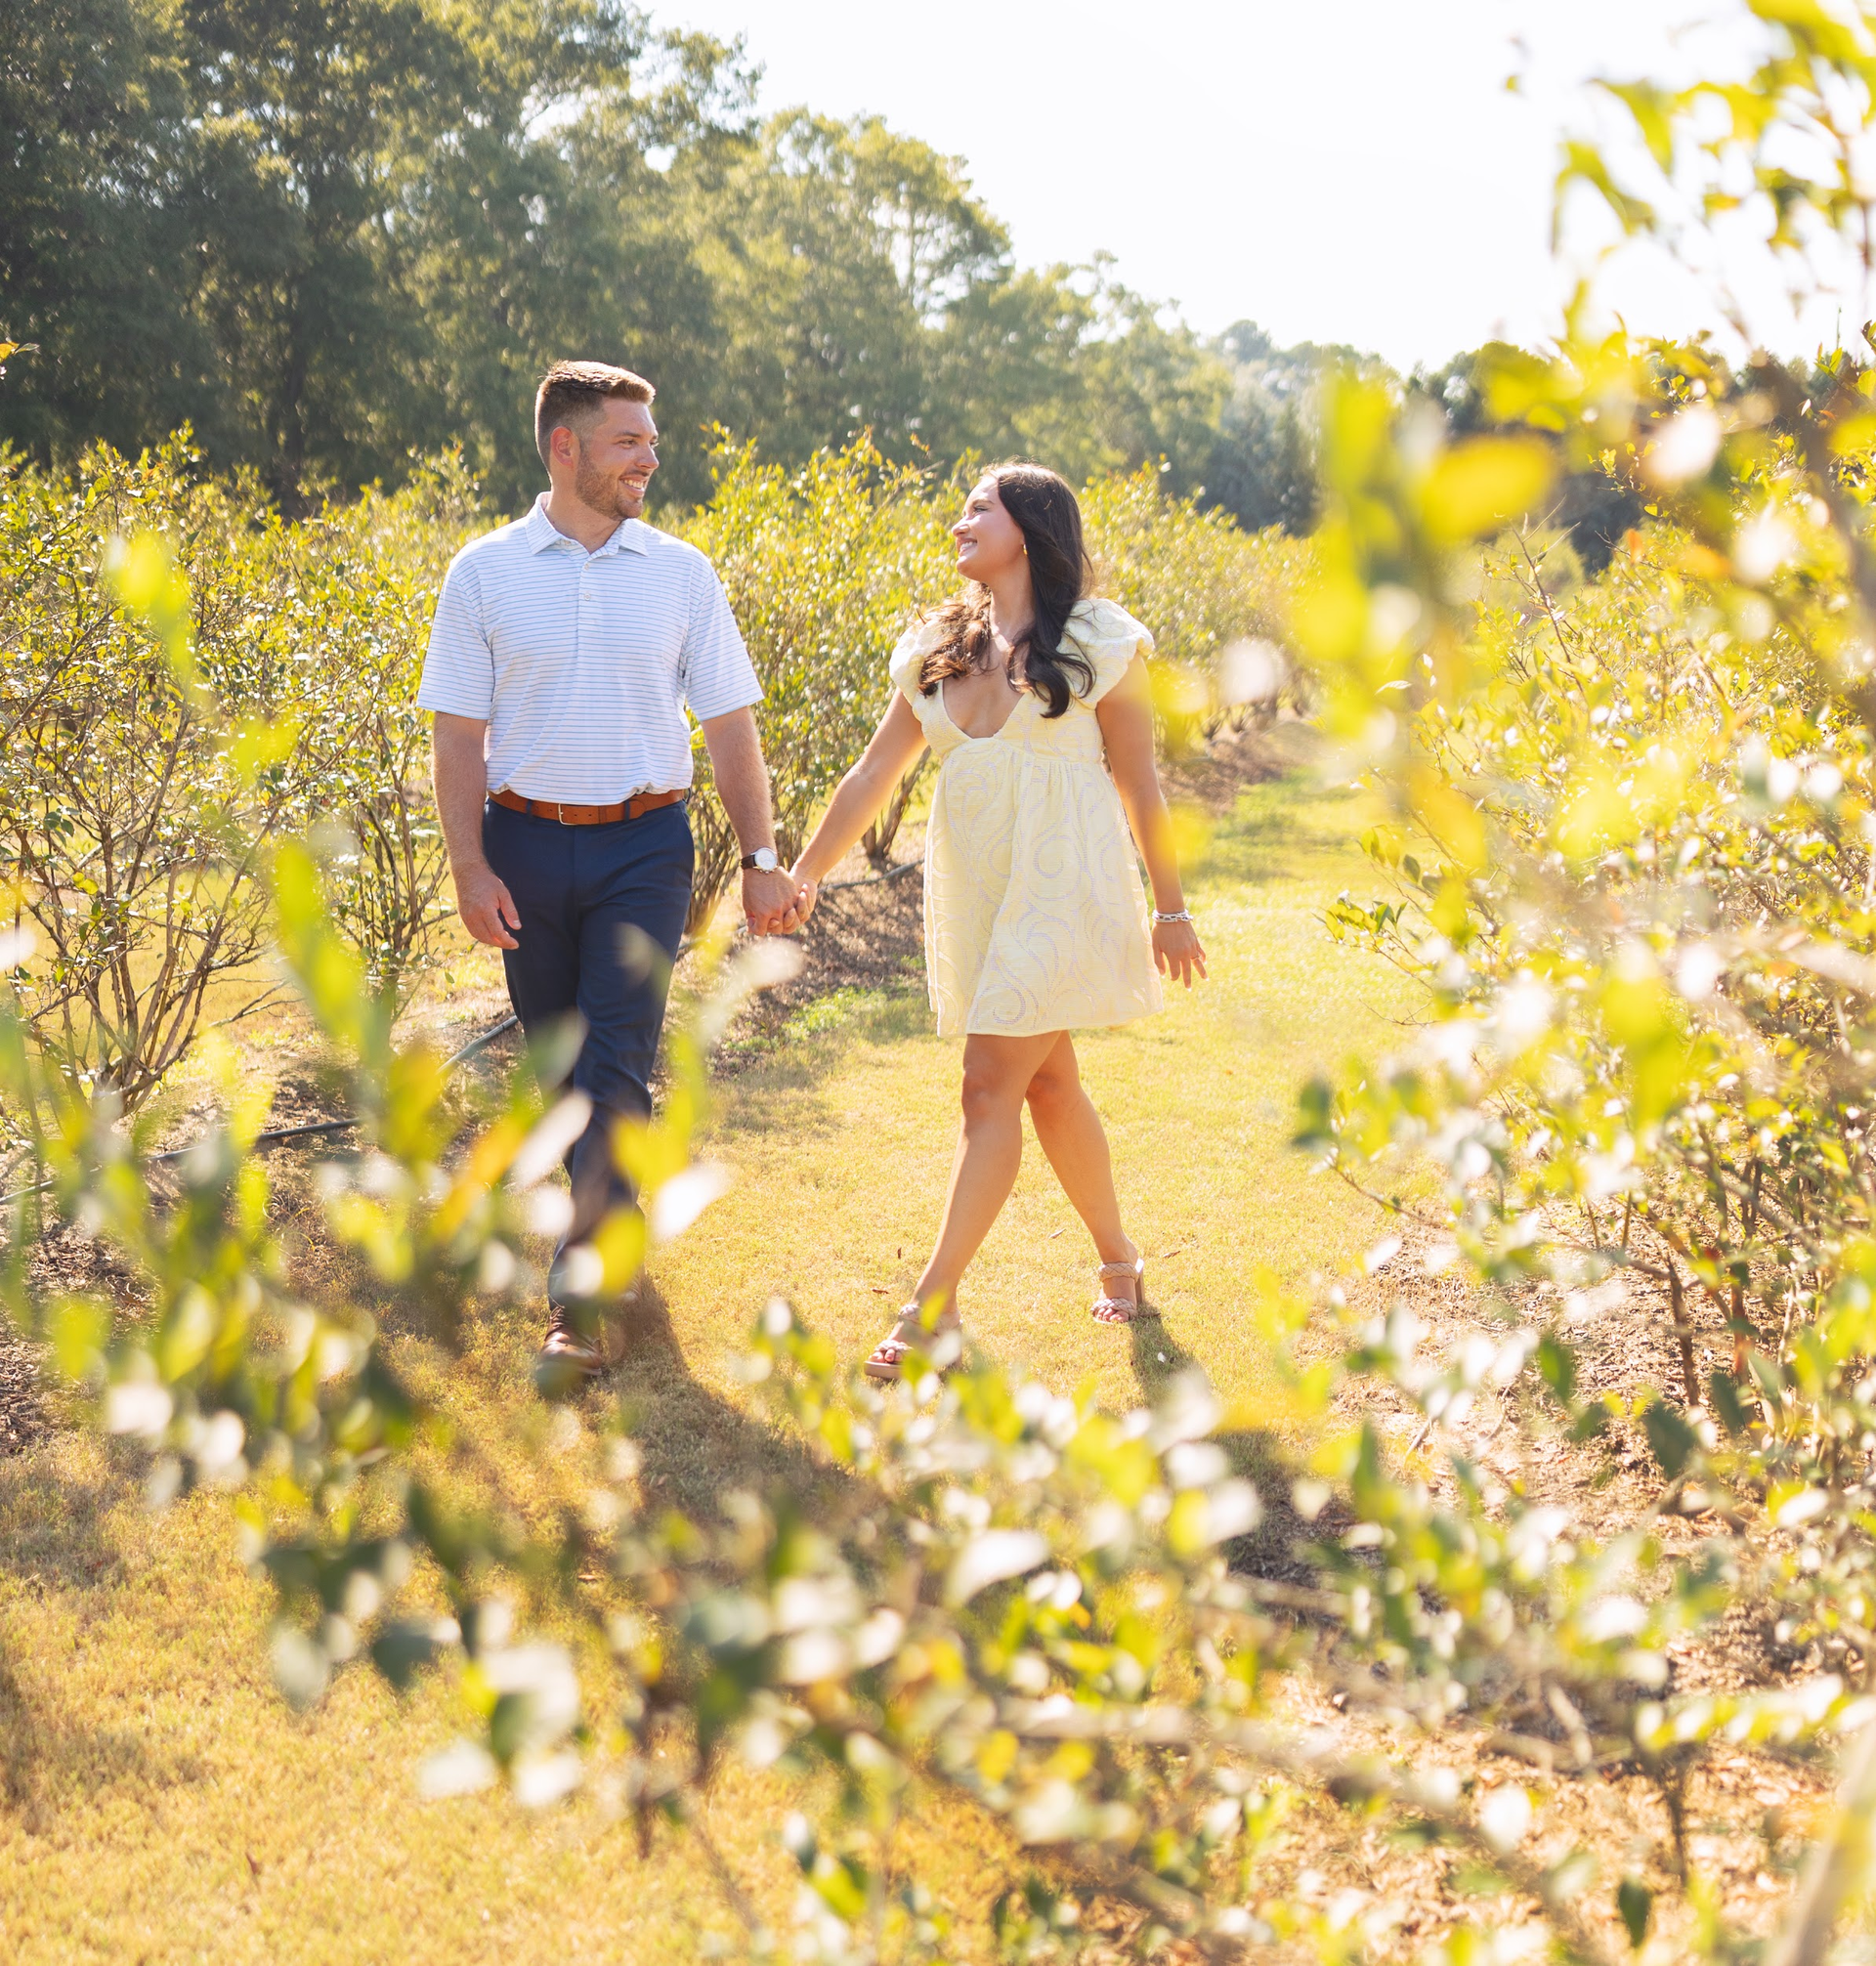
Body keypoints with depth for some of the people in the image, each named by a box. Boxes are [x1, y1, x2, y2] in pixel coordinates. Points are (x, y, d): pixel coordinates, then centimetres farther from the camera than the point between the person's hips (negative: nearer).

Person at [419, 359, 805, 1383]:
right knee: (558, 1063, 10)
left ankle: (581, 1295, -12)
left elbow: (729, 725, 7)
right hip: (529, 845, 1)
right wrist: (470, 868, -6)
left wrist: (762, 860, 3)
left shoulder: (682, 572, 4)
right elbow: (460, 733, 2)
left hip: (644, 847, -1)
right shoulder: (484, 573, 2)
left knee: (616, 1064, -11)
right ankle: (614, 1226, 30)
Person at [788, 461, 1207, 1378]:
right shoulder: (936, 650, 10)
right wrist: (802, 874, 11)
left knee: (991, 1087, -9)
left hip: (1062, 888, -5)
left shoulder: (1098, 644, -3)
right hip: (976, 892, 6)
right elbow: (873, 773, 14)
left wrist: (1170, 908, 3)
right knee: (1047, 1083, 12)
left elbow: (1139, 786, 0)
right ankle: (1118, 1262, 28)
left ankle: (934, 1307, -6)